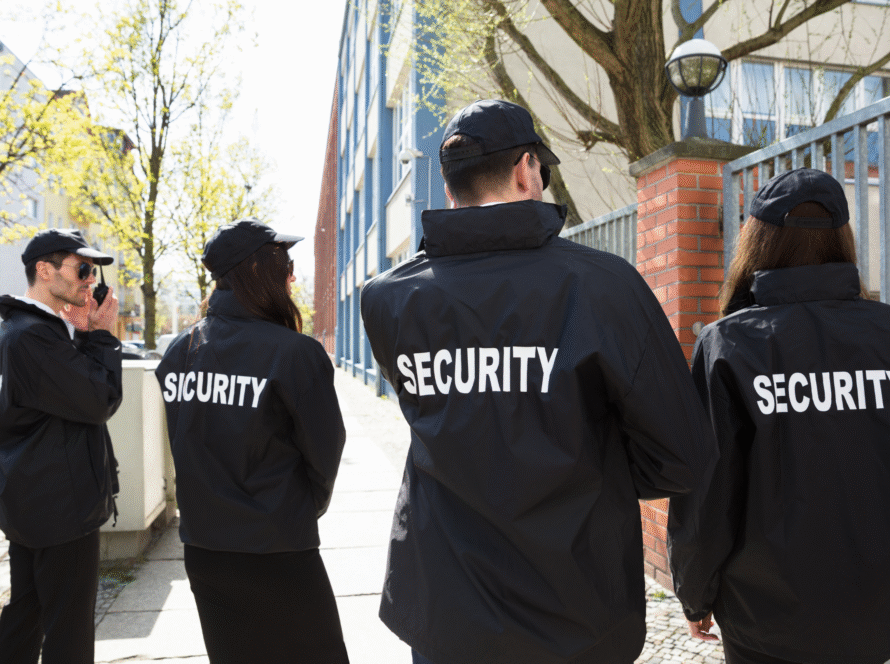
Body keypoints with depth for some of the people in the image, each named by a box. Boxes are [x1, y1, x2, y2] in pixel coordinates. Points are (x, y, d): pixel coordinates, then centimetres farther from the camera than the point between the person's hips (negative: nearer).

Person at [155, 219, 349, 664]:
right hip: (276, 556, -6)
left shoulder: (177, 352, 0)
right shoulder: (295, 352, -18)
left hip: (200, 548, 6)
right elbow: (325, 450, -10)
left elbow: (188, 449, 7)